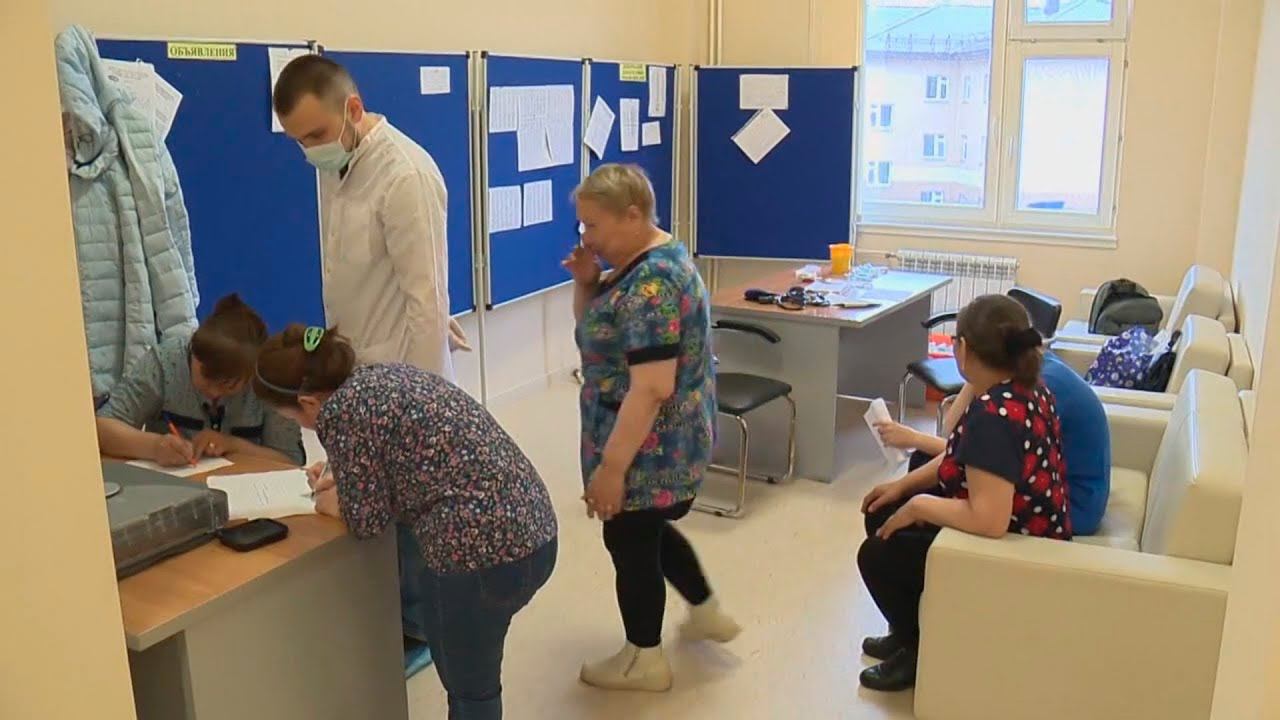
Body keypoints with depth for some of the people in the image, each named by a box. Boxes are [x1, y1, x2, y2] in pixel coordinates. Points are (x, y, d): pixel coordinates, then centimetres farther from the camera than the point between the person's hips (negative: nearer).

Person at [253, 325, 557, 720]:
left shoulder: (338, 412, -11)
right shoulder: (384, 374, 14)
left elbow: (368, 519, -5)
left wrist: (333, 503, 15)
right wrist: (342, 474, 30)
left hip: (484, 552, -9)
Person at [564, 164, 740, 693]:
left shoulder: (650, 284, -26)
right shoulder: (651, 260, 7)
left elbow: (652, 388, -30)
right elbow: (596, 332, 16)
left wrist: (611, 466, -27)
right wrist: (587, 283, -3)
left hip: (648, 447, -10)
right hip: (666, 443, 10)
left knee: (629, 541, 7)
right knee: (647, 530, 25)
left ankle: (644, 661, 26)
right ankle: (708, 613, 41)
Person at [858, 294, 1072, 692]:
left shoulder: (993, 415, -34)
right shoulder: (1027, 388, -2)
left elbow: (988, 520, -39)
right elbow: (964, 459, 10)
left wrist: (918, 505, -23)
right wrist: (904, 485, 5)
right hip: (1030, 533, 10)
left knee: (878, 555, -2)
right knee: (881, 514, 15)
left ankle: (919, 653, 21)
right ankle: (910, 632, 31)